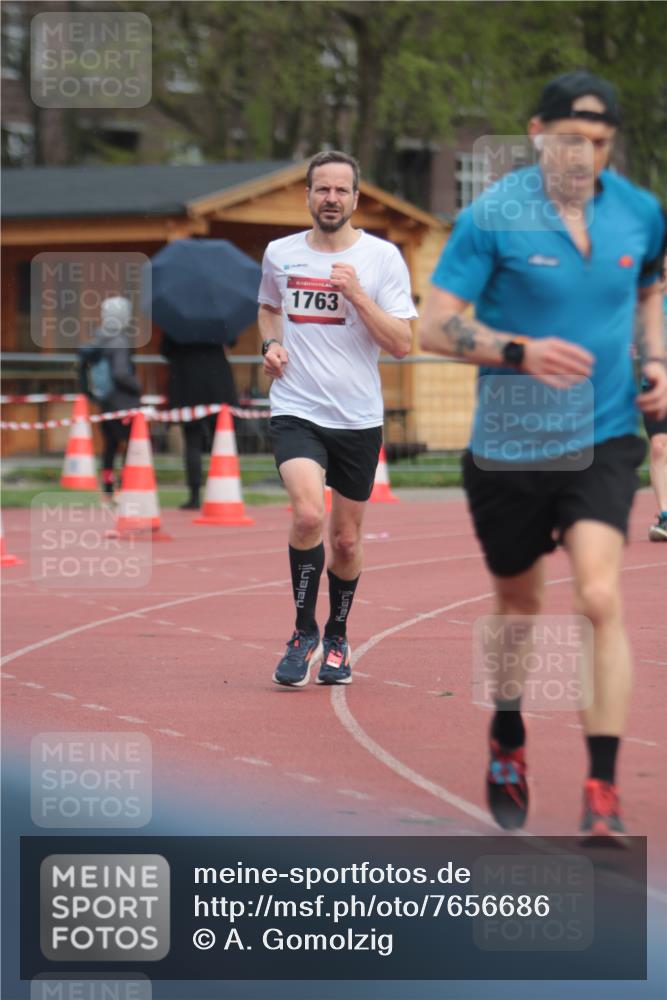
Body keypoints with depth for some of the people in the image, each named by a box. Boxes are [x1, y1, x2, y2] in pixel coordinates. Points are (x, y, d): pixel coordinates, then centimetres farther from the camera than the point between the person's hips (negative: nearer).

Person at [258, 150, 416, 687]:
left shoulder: (381, 256, -2)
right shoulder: (279, 254, 5)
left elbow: (403, 344, -7)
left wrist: (357, 295, -17)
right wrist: (271, 344, 6)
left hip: (358, 419, 0)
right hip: (295, 412, 0)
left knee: (346, 539, 9)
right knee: (309, 513, -23)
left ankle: (337, 637, 33)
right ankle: (304, 632, -6)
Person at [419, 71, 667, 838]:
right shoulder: (492, 217, -10)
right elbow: (435, 326, -11)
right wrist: (520, 353, -26)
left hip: (604, 438, 1)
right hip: (509, 444, -1)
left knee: (600, 599, -17)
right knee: (519, 608, 15)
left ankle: (603, 790, -15)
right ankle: (507, 743, 44)